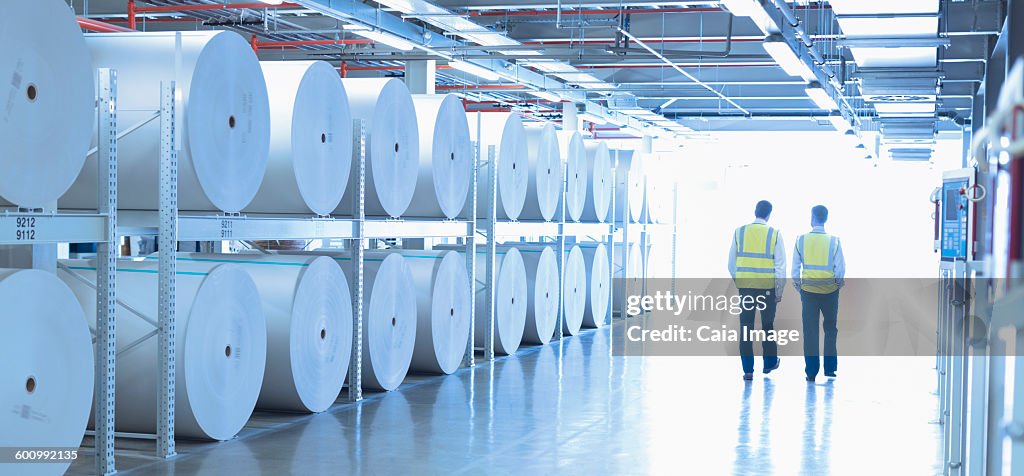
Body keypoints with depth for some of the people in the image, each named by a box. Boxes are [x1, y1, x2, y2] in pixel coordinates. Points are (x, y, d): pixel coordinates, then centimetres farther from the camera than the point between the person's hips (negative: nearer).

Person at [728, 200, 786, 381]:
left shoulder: (739, 232, 1)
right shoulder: (774, 234, -4)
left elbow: (732, 263, 4)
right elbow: (780, 265, -4)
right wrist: (779, 291, 3)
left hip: (744, 285, 1)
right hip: (767, 286, -1)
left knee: (746, 327, 5)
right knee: (767, 325, 16)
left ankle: (748, 370, 3)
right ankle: (769, 363, 28)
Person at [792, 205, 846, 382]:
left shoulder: (801, 240, -5)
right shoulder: (834, 241, -8)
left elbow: (795, 267, -1)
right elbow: (841, 268, -7)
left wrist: (797, 284, 12)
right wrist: (838, 283, 10)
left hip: (808, 289, 0)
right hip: (830, 290, 0)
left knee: (810, 331, 5)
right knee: (830, 328, 16)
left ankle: (811, 372, 5)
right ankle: (829, 368, 15)